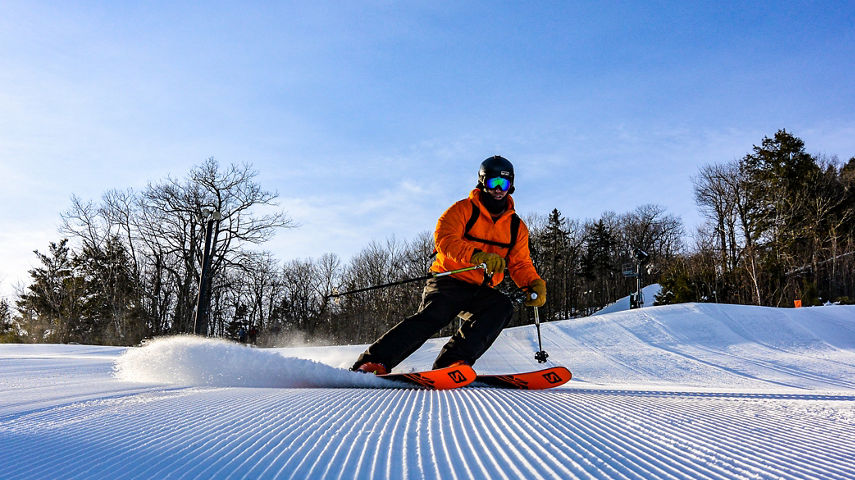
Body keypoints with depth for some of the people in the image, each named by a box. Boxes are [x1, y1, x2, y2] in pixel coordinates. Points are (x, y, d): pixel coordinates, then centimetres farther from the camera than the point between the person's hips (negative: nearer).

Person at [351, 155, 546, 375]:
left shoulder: (516, 227, 13)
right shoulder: (463, 209, -1)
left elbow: (521, 264, 13)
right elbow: (444, 239, -16)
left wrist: (535, 283, -9)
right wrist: (478, 256, -32)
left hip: (480, 292, 4)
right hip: (449, 282, -4)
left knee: (502, 306, -25)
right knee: (434, 315, -29)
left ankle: (453, 361, -34)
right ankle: (374, 361, -28)